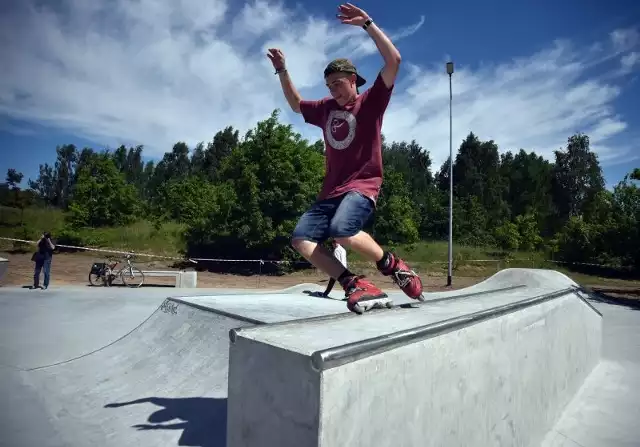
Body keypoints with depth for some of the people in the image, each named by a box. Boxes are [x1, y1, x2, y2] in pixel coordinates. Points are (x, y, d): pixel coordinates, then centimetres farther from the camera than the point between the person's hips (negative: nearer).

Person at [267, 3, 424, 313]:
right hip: (330, 190, 7)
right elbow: (296, 104, 35)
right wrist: (282, 71, 27)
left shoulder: (370, 101, 4)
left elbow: (394, 61, -8)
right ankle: (355, 285, -14)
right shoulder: (326, 108, 19)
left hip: (362, 186, -6)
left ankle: (394, 268, -12)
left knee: (342, 230, -34)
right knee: (301, 240, -12)